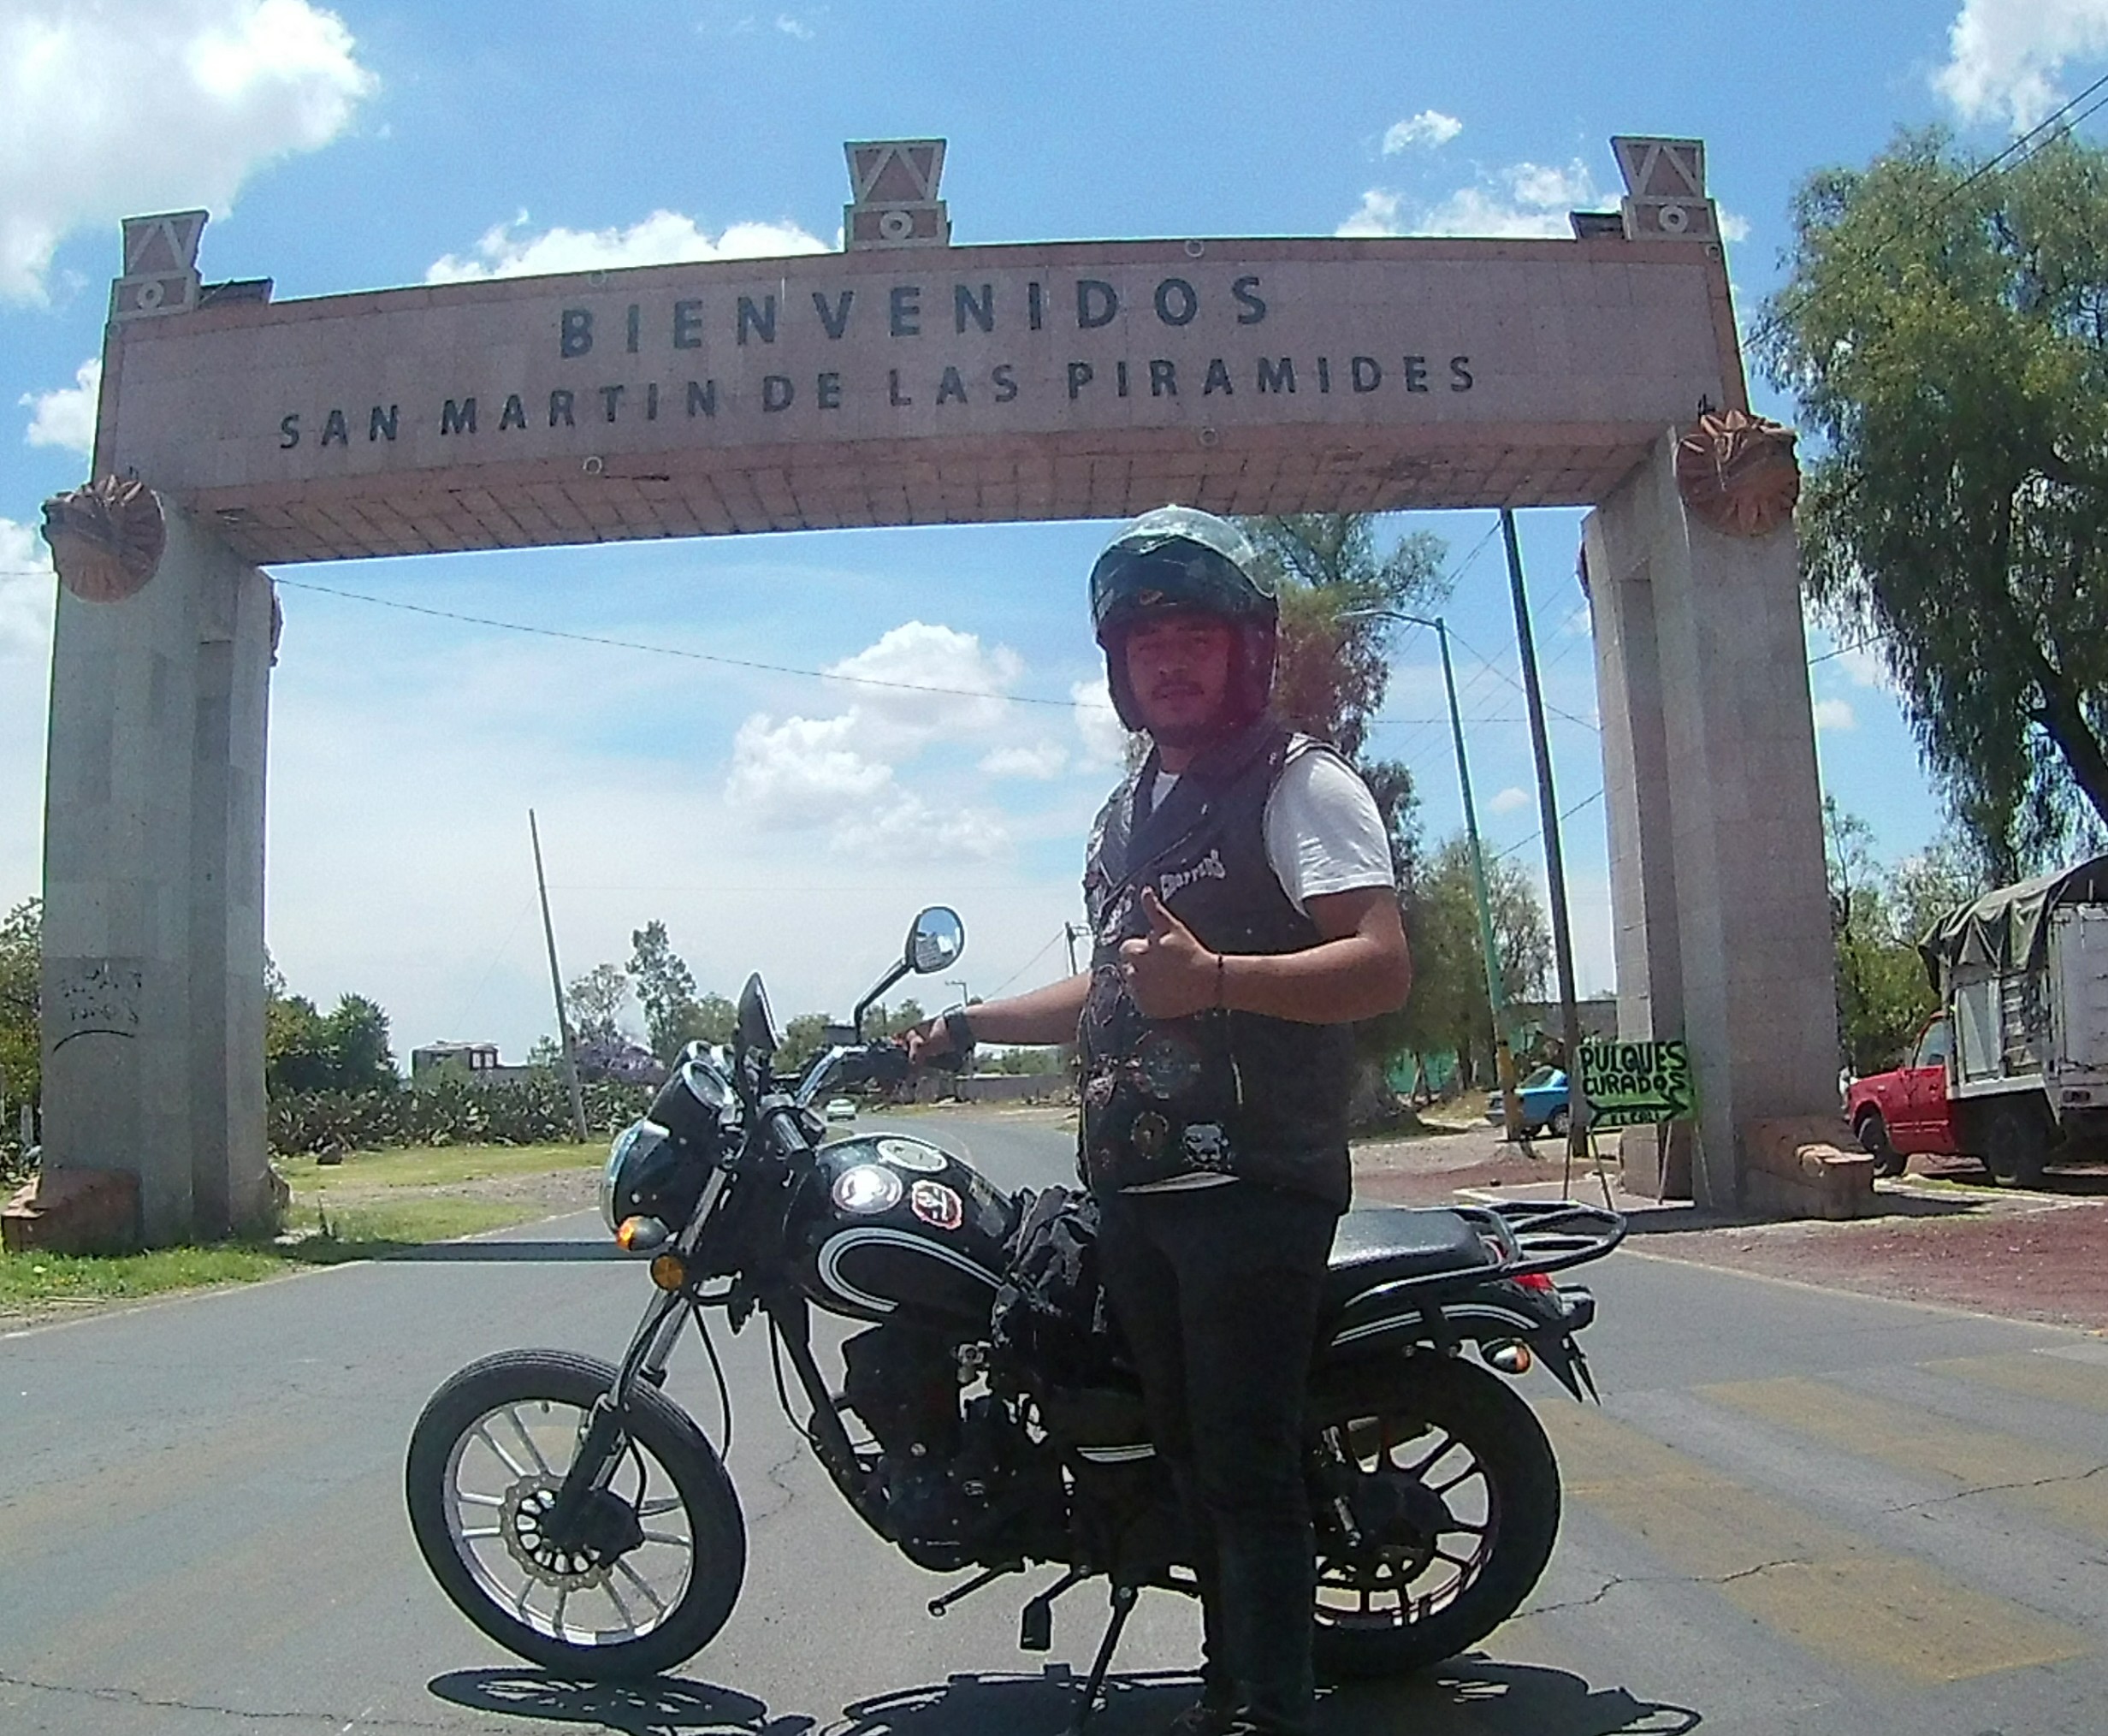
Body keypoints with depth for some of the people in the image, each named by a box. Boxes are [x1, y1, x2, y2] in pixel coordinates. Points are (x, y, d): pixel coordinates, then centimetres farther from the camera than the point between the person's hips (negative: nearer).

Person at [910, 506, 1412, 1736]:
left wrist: (1214, 977, -31)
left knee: (1248, 1471, -7)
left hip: (1253, 1185, -8)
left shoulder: (1300, 783, -5)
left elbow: (1384, 965, -18)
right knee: (1193, 1456, 15)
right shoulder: (1129, 813, 22)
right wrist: (969, 1025, 25)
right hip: (1137, 1187, 8)